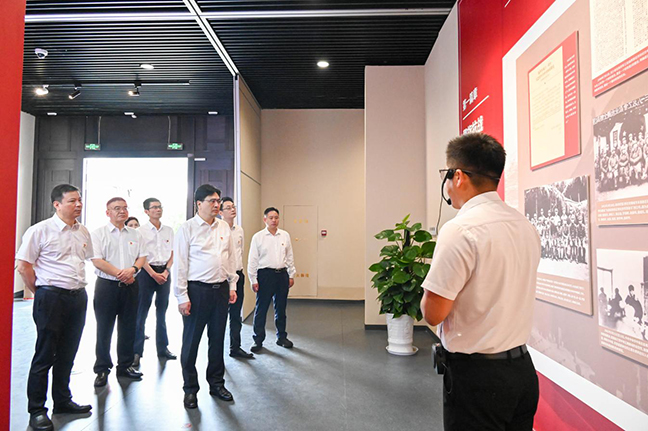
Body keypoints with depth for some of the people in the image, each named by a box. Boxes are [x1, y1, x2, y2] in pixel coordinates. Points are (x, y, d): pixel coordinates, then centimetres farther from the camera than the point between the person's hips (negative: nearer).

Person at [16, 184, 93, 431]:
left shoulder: (83, 232, 10)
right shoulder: (41, 230, -9)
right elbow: (23, 265, -8)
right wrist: (40, 293, -3)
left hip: (78, 297, 6)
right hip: (51, 297, -6)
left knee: (67, 354, 16)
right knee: (45, 355, 2)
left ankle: (62, 401, 30)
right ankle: (36, 411, 15)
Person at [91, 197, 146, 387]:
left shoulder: (135, 234, 11)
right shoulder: (99, 233, -2)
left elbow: (142, 256, 7)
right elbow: (97, 260, -10)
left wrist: (132, 269, -13)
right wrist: (119, 274, -16)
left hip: (130, 286, 4)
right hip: (107, 286, -4)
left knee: (128, 328, 10)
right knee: (104, 329, 3)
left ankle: (125, 365, 23)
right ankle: (102, 370, 15)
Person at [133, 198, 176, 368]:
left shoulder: (168, 230, 10)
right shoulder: (141, 231, -2)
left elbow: (172, 254, 10)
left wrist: (166, 271, -4)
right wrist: (153, 274, -13)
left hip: (164, 272, 4)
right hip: (147, 272, -4)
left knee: (162, 312, 10)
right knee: (141, 312, -2)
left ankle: (162, 348, 19)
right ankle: (137, 351, 5)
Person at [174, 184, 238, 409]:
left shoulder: (224, 228, 8)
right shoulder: (187, 228, -7)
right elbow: (180, 264, -8)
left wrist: (232, 286, 10)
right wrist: (182, 296, -11)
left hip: (221, 289, 5)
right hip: (197, 289, -5)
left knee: (218, 338, 14)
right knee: (191, 341, 5)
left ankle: (216, 383, 30)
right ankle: (190, 388, 22)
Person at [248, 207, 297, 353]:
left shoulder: (285, 235, 7)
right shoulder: (258, 237, -3)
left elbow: (289, 257, 12)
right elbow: (252, 260, -3)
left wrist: (291, 275, 10)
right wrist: (253, 280, -6)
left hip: (282, 274, 3)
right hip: (265, 275, -3)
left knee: (281, 308, 13)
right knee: (261, 309, 1)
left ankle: (281, 337, 27)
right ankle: (258, 340, 13)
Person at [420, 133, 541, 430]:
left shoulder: (461, 230, -21)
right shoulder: (525, 226, 4)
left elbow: (433, 313, -20)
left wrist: (431, 290, 0)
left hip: (476, 375, -7)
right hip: (522, 368, 8)